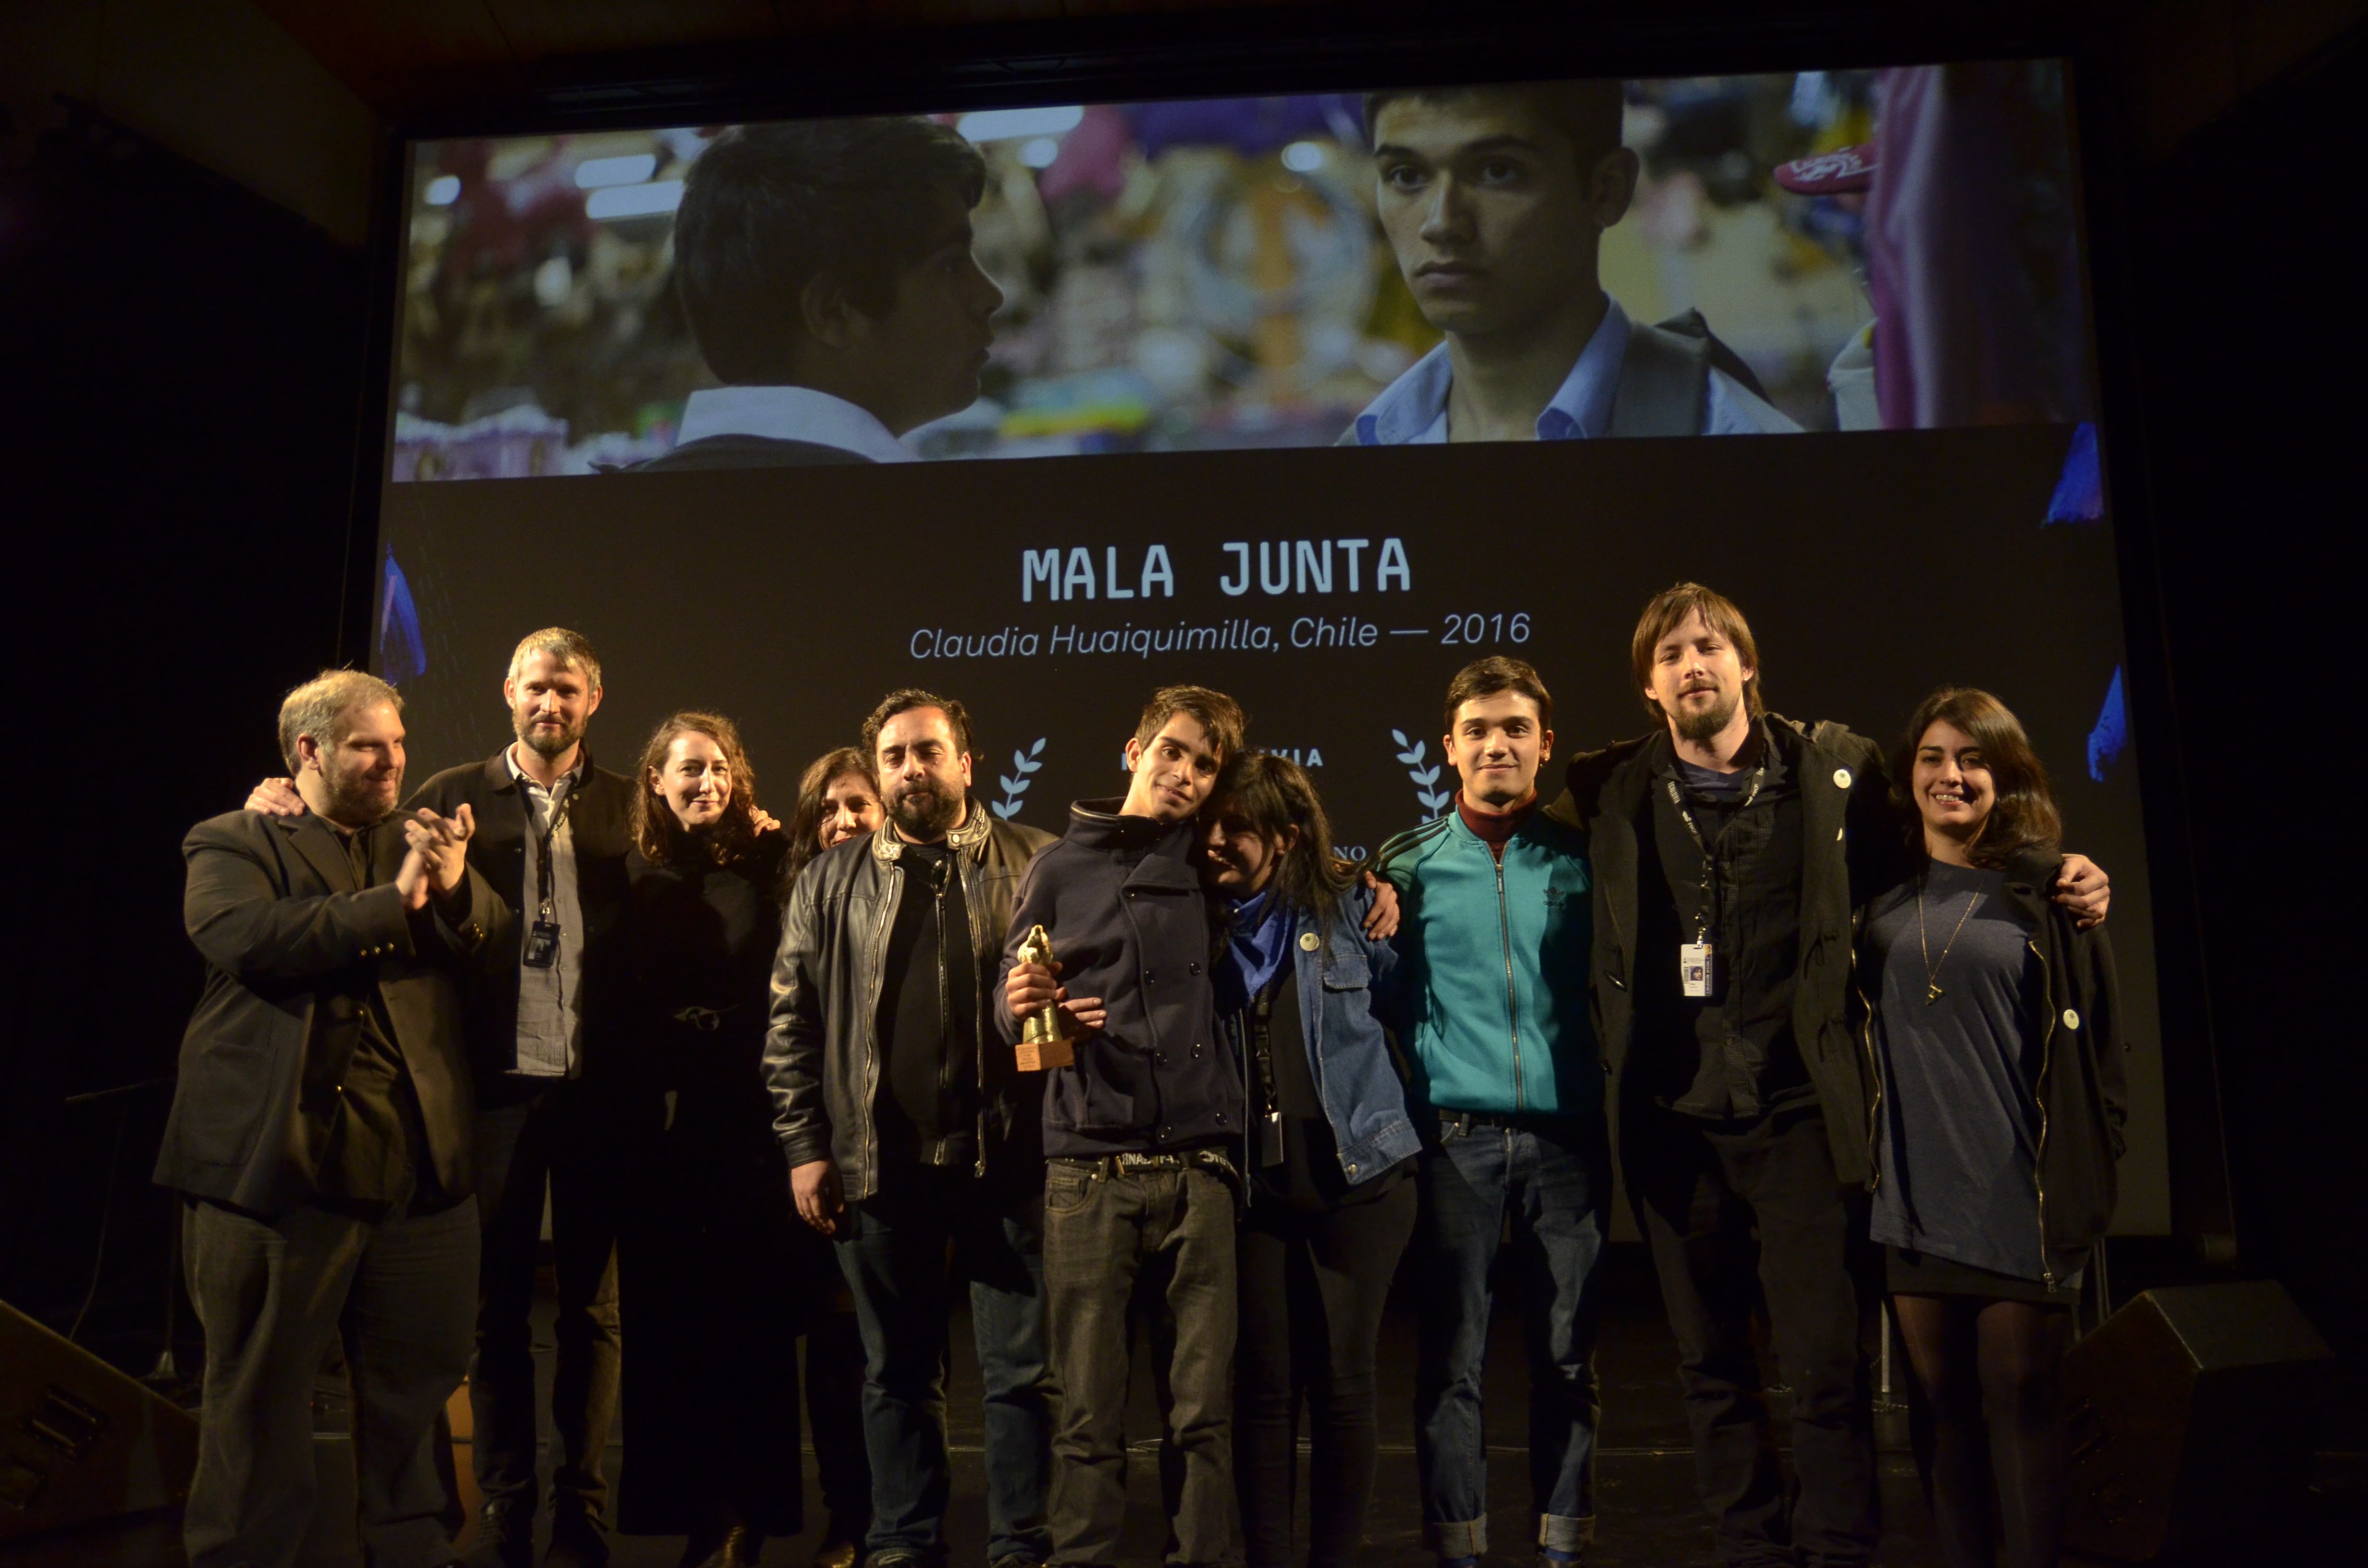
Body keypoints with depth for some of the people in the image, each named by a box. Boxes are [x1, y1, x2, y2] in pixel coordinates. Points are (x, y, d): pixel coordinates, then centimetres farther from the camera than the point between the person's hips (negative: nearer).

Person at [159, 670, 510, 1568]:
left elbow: (493, 947, 5)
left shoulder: (420, 840, 15)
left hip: (418, 1166, 4)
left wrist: (456, 884, -15)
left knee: (417, 1390, 13)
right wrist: (395, 900, -19)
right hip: (279, 1165, -4)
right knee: (261, 1399, 9)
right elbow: (246, 936, -18)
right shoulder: (233, 844, 1)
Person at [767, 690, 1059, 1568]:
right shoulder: (831, 883, 10)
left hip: (1008, 1158, -2)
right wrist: (804, 1146, 3)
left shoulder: (1040, 865, 4)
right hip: (879, 1164, 2)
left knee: (1022, 1369, 4)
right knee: (898, 1371, 13)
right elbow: (791, 1021, 8)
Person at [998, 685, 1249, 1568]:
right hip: (1088, 1172, -1)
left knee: (1204, 1410, 3)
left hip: (1200, 1172, 1)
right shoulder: (1061, 869, 8)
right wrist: (1021, 1005, -12)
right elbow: (1010, 1016, 11)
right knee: (1089, 1414, 3)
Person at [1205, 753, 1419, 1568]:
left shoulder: (1347, 905, -1)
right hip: (1255, 1183, 2)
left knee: (1343, 1381, 4)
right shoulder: (1204, 926, 5)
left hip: (1356, 1174, -2)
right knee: (1263, 1385, 5)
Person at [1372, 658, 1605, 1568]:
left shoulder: (1584, 860, 6)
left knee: (1567, 1353, 8)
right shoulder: (1410, 866, 5)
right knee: (1452, 1356, 3)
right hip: (1457, 1136, -1)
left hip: (1566, 1138, 1)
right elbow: (1389, 1004, 5)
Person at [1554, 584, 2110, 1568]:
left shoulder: (1837, 770, 1)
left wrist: (2055, 883, -3)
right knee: (1711, 1368, 14)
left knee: (1825, 1367, 0)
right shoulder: (1609, 792, 3)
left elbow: (1904, 886, 9)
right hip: (1675, 1122, 2)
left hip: (1800, 1114, -2)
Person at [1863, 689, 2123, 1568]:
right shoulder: (1883, 902, 9)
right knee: (1941, 1399, 9)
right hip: (1915, 1196, 3)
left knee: (2021, 1398, 4)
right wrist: (1863, 1162, 8)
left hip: (2020, 1198, -3)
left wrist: (2089, 1180, -4)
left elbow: (2095, 1047, 0)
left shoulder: (2046, 895, -1)